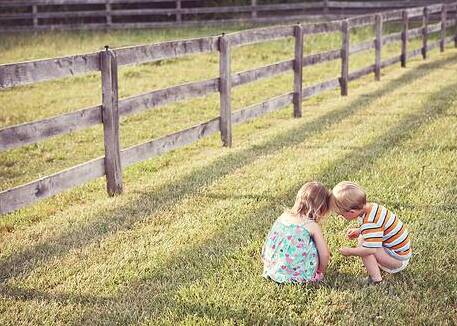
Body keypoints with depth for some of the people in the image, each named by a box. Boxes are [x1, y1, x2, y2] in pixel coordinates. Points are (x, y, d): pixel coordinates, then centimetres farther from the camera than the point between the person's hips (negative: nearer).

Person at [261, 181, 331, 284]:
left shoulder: (284, 215, 9)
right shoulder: (312, 226, -5)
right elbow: (325, 255, -5)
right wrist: (320, 272, 14)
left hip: (272, 271, 5)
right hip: (296, 274, -5)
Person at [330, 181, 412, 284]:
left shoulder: (370, 223, -31)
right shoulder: (371, 206, -3)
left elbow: (370, 249, -36)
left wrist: (350, 251, -22)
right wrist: (359, 231, 5)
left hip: (398, 259, -10)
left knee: (363, 245, -21)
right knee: (362, 238, 13)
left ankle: (376, 279, -16)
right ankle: (377, 265, 9)